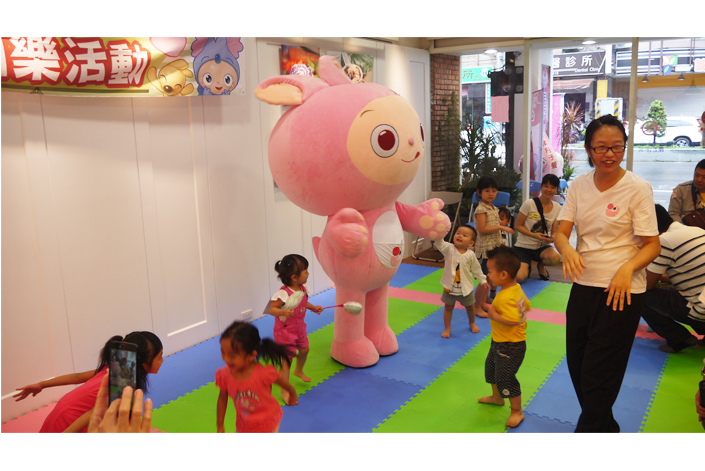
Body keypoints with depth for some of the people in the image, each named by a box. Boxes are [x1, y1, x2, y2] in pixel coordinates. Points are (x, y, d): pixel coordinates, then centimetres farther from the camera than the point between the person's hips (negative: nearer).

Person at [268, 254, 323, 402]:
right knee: (286, 360, -2)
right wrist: (283, 312, -47)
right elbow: (272, 309, -31)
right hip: (285, 332, -8)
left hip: (299, 329, 8)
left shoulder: (303, 288, -4)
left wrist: (313, 307, 2)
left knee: (304, 349, 25)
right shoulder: (284, 293, -30)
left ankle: (299, 371, 56)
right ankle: (284, 391, 11)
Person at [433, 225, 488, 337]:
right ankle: (447, 328, 28)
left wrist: (483, 280, 4)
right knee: (448, 307, 11)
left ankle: (472, 323, 47)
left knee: (470, 307, 20)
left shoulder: (471, 255, -11)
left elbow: (476, 269, 1)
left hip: (465, 288, 1)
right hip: (449, 286, -1)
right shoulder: (449, 249, -13)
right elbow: (439, 242, -30)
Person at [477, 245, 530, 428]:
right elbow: (526, 305, 13)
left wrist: (495, 315, -28)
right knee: (491, 367, 27)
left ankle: (517, 412, 20)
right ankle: (497, 397, 49)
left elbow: (513, 320, -41)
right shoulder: (517, 288, -1)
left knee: (505, 378, 1)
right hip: (500, 342, 11)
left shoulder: (505, 298, -33)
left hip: (510, 346, -11)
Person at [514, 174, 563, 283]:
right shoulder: (529, 204, -12)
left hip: (541, 247, 3)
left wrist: (551, 239, -22)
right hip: (523, 247, -3)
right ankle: (527, 267, 14)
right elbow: (518, 226, -7)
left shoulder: (557, 208, 0)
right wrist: (534, 235, -23)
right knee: (519, 278, -27)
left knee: (556, 258, -34)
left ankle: (540, 265, 5)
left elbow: (554, 232, 3)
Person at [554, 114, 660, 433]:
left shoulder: (638, 188, -9)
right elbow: (561, 231, -1)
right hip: (583, 286, 5)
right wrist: (567, 249, -23)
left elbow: (652, 244, -9)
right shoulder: (579, 185, 4)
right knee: (577, 365, 15)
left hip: (621, 291, -5)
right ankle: (606, 430, 38)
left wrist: (628, 267, -27)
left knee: (599, 375, 0)